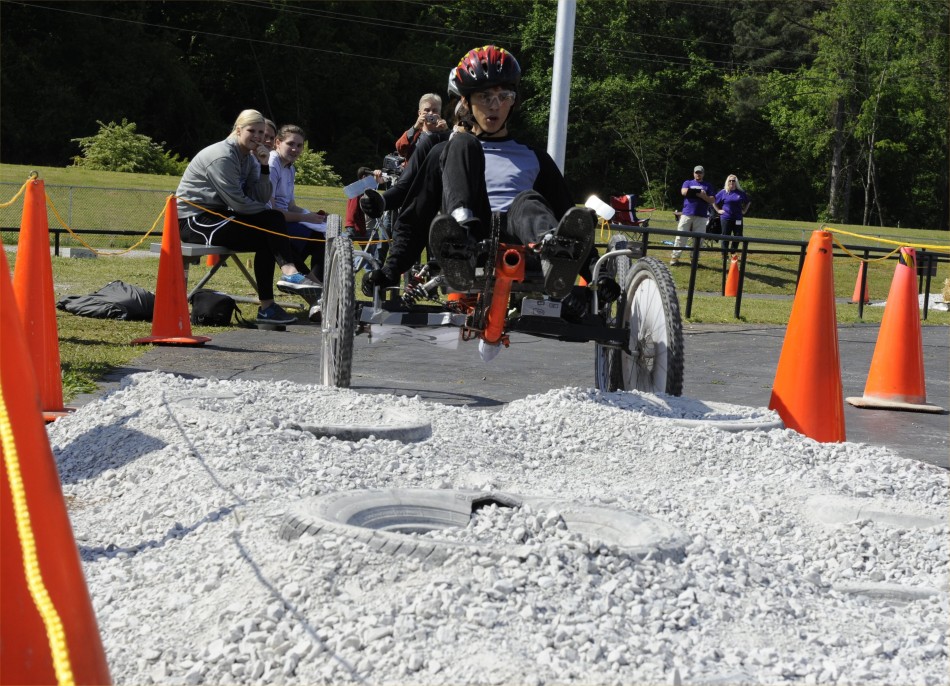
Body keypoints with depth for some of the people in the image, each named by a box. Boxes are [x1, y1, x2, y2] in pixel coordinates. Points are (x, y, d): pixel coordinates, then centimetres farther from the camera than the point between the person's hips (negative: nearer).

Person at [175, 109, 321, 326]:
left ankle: (291, 272, -16)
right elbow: (237, 202, -20)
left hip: (216, 215, 8)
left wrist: (264, 166, -10)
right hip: (193, 220, -8)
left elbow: (261, 199, 2)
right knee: (267, 237, -20)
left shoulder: (248, 157, 10)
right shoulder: (222, 156, -17)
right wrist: (270, 212, -6)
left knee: (274, 219, -11)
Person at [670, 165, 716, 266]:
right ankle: (674, 257, 1)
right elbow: (684, 192, -8)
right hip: (687, 214, -1)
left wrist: (704, 196, -14)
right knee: (681, 237, -2)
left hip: (701, 216, 1)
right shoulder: (688, 182, 13)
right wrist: (698, 192, -14)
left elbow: (712, 200, 4)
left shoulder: (707, 186, 14)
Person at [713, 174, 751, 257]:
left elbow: (748, 202, 19)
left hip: (737, 218, 2)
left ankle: (733, 253, 14)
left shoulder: (741, 193, 5)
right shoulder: (723, 192, 1)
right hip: (726, 218, -2)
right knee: (725, 237, 2)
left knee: (738, 236, -1)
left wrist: (744, 211, 10)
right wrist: (718, 210, 1)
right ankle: (724, 255, 10)